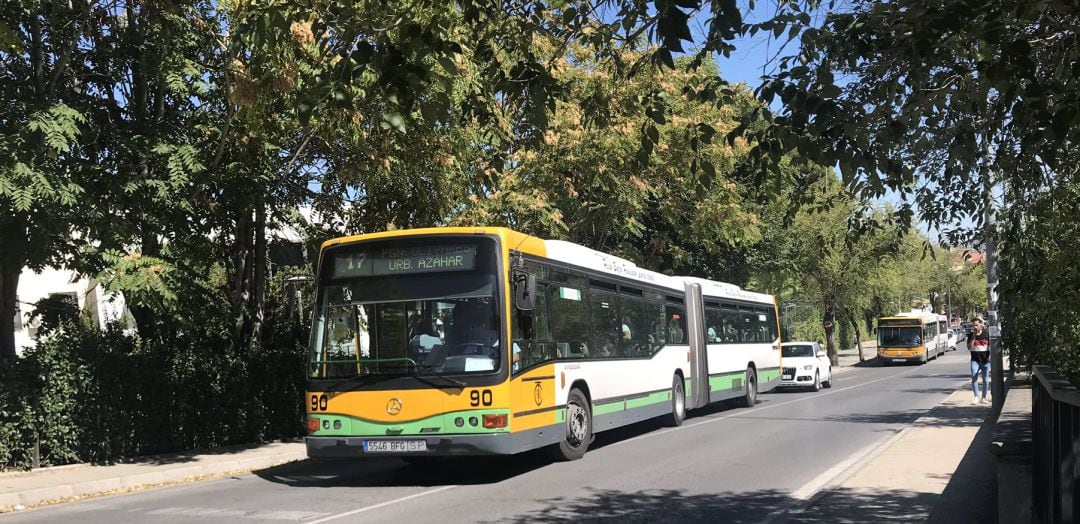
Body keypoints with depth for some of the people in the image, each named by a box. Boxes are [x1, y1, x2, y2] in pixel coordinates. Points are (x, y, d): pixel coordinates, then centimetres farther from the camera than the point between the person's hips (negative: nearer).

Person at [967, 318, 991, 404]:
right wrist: (974, 336, -13)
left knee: (986, 380, 7)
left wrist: (990, 355, -4)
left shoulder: (986, 334, 1)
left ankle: (983, 397, 17)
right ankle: (976, 397, -11)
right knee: (974, 378, -14)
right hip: (975, 360, 0)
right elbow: (969, 347, -6)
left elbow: (990, 345, 8)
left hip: (985, 360, 1)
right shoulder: (971, 335, 2)